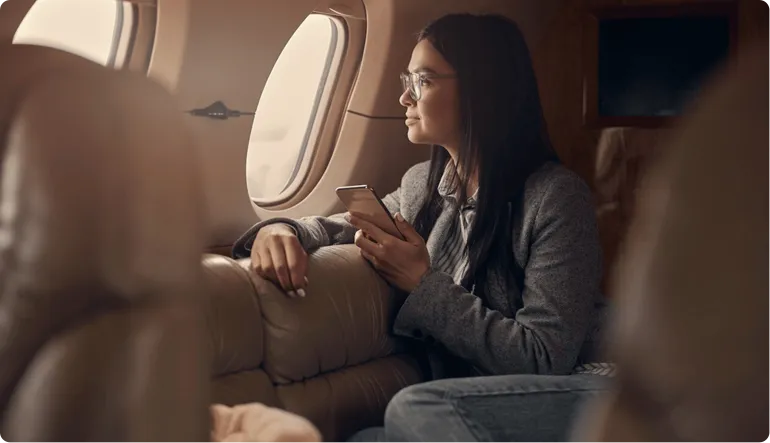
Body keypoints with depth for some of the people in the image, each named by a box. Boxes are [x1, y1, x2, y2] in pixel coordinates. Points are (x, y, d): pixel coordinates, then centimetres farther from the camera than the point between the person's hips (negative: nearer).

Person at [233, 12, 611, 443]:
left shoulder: (555, 195, -13)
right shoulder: (422, 184, 7)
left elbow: (544, 359, -17)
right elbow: (336, 227, 21)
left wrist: (424, 286, -15)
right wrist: (281, 229, -4)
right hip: (466, 408, 3)